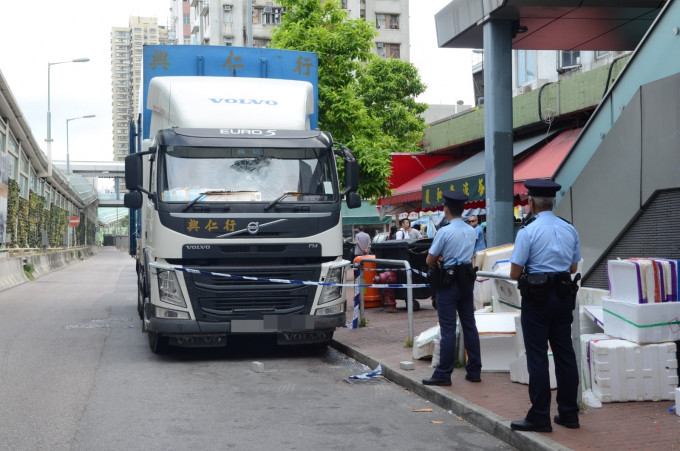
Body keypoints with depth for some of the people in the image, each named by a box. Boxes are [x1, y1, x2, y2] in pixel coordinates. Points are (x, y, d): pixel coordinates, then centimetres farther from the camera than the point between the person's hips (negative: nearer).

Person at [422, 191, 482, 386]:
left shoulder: (444, 232, -14)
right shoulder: (471, 231, 7)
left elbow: (430, 260, -10)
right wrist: (445, 258, 5)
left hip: (448, 282, -6)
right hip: (467, 280, 6)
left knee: (448, 329, -4)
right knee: (469, 326, 11)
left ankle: (443, 374, 0)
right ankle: (474, 371, 16)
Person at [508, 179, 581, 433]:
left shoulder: (528, 231, -12)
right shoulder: (570, 230, 6)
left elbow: (514, 273, -11)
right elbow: (573, 267, 15)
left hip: (536, 298, -6)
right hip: (564, 296, 6)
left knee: (537, 357, 0)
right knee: (565, 353, 12)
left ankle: (539, 418, 4)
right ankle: (569, 414, 19)